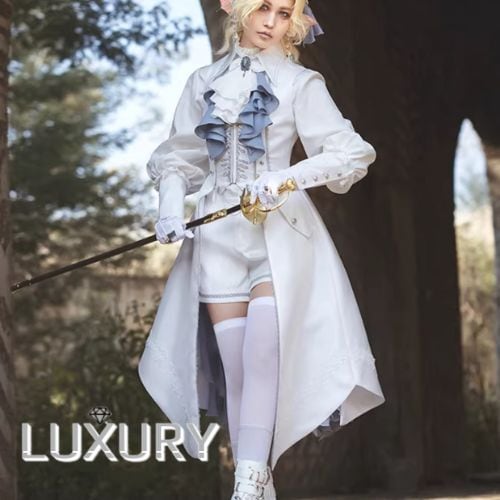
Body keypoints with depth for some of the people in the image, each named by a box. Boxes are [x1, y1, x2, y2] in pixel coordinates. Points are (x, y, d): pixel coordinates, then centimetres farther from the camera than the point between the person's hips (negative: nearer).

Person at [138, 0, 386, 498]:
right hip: (218, 233, 3)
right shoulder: (204, 82, 12)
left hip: (280, 229, -3)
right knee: (234, 368, -1)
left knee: (262, 356, -18)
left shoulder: (300, 83, 2)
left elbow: (351, 154, -3)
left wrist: (288, 178, -17)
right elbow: (178, 157, 14)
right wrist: (171, 208, -4)